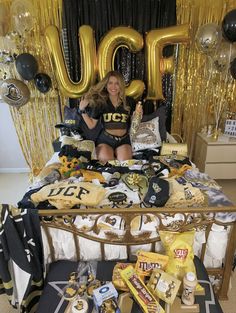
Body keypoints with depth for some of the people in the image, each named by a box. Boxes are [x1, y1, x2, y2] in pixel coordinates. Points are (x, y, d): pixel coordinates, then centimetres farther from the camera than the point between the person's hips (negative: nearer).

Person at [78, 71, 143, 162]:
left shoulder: (129, 101, 1)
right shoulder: (100, 102, -1)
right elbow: (91, 125, 3)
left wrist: (138, 114, -7)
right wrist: (82, 110, -6)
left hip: (123, 140, 1)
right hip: (105, 139, -1)